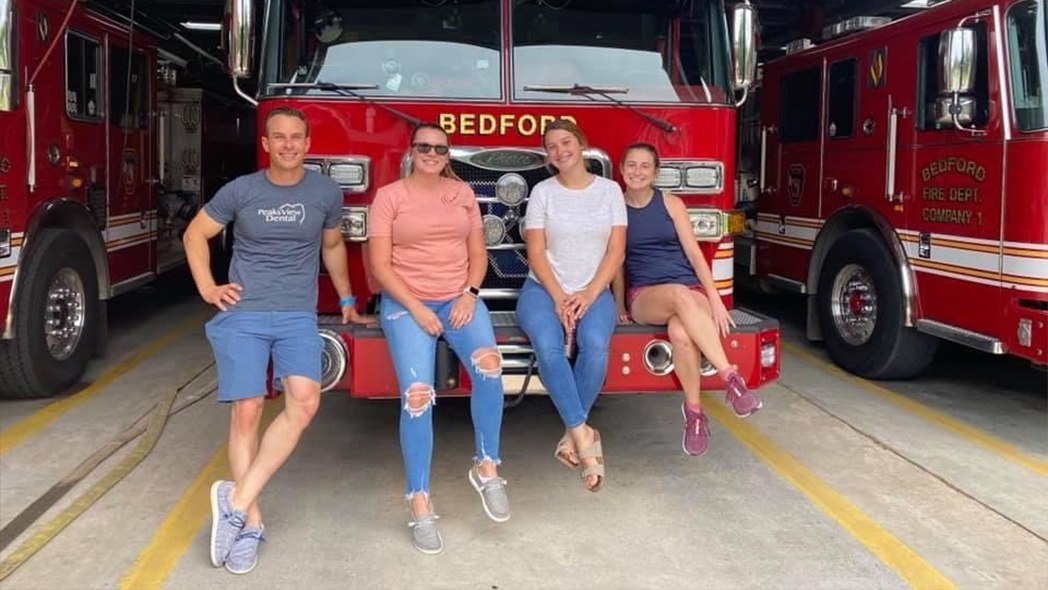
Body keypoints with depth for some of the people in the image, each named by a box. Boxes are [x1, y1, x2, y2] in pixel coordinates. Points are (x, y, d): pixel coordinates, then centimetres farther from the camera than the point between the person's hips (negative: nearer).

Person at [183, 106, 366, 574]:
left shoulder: (326, 193, 5)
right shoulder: (240, 190, 2)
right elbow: (195, 234, 15)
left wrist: (346, 300, 27)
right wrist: (206, 287, 4)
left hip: (298, 316, 1)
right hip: (243, 315, -1)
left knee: (304, 401, -20)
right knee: (247, 410, -9)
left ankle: (237, 500, -13)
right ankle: (251, 523, 1)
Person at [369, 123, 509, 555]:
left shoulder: (462, 192, 12)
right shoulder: (389, 196, 2)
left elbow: (477, 253, 12)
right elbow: (380, 265, -3)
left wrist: (470, 295, -6)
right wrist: (416, 308, -13)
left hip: (459, 299, 2)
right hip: (406, 303, -2)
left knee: (488, 364, -28)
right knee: (417, 394, -22)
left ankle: (486, 466, -12)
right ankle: (419, 502, -12)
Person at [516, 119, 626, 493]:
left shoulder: (610, 190, 6)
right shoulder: (542, 192, 4)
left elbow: (616, 251, 1)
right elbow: (536, 254, -1)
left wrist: (588, 294, -12)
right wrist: (559, 297, -15)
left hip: (594, 291, 1)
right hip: (544, 287, 0)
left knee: (596, 345, -33)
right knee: (548, 346, -34)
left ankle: (573, 435, -19)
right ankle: (585, 437, -32)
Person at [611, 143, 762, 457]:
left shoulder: (671, 204, 9)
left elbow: (694, 253, 3)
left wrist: (715, 298, -7)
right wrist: (619, 306, 0)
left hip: (690, 288, 1)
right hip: (644, 294, -1)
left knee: (680, 333, -39)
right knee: (679, 295, -40)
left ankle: (694, 411, -25)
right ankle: (730, 376, -38)